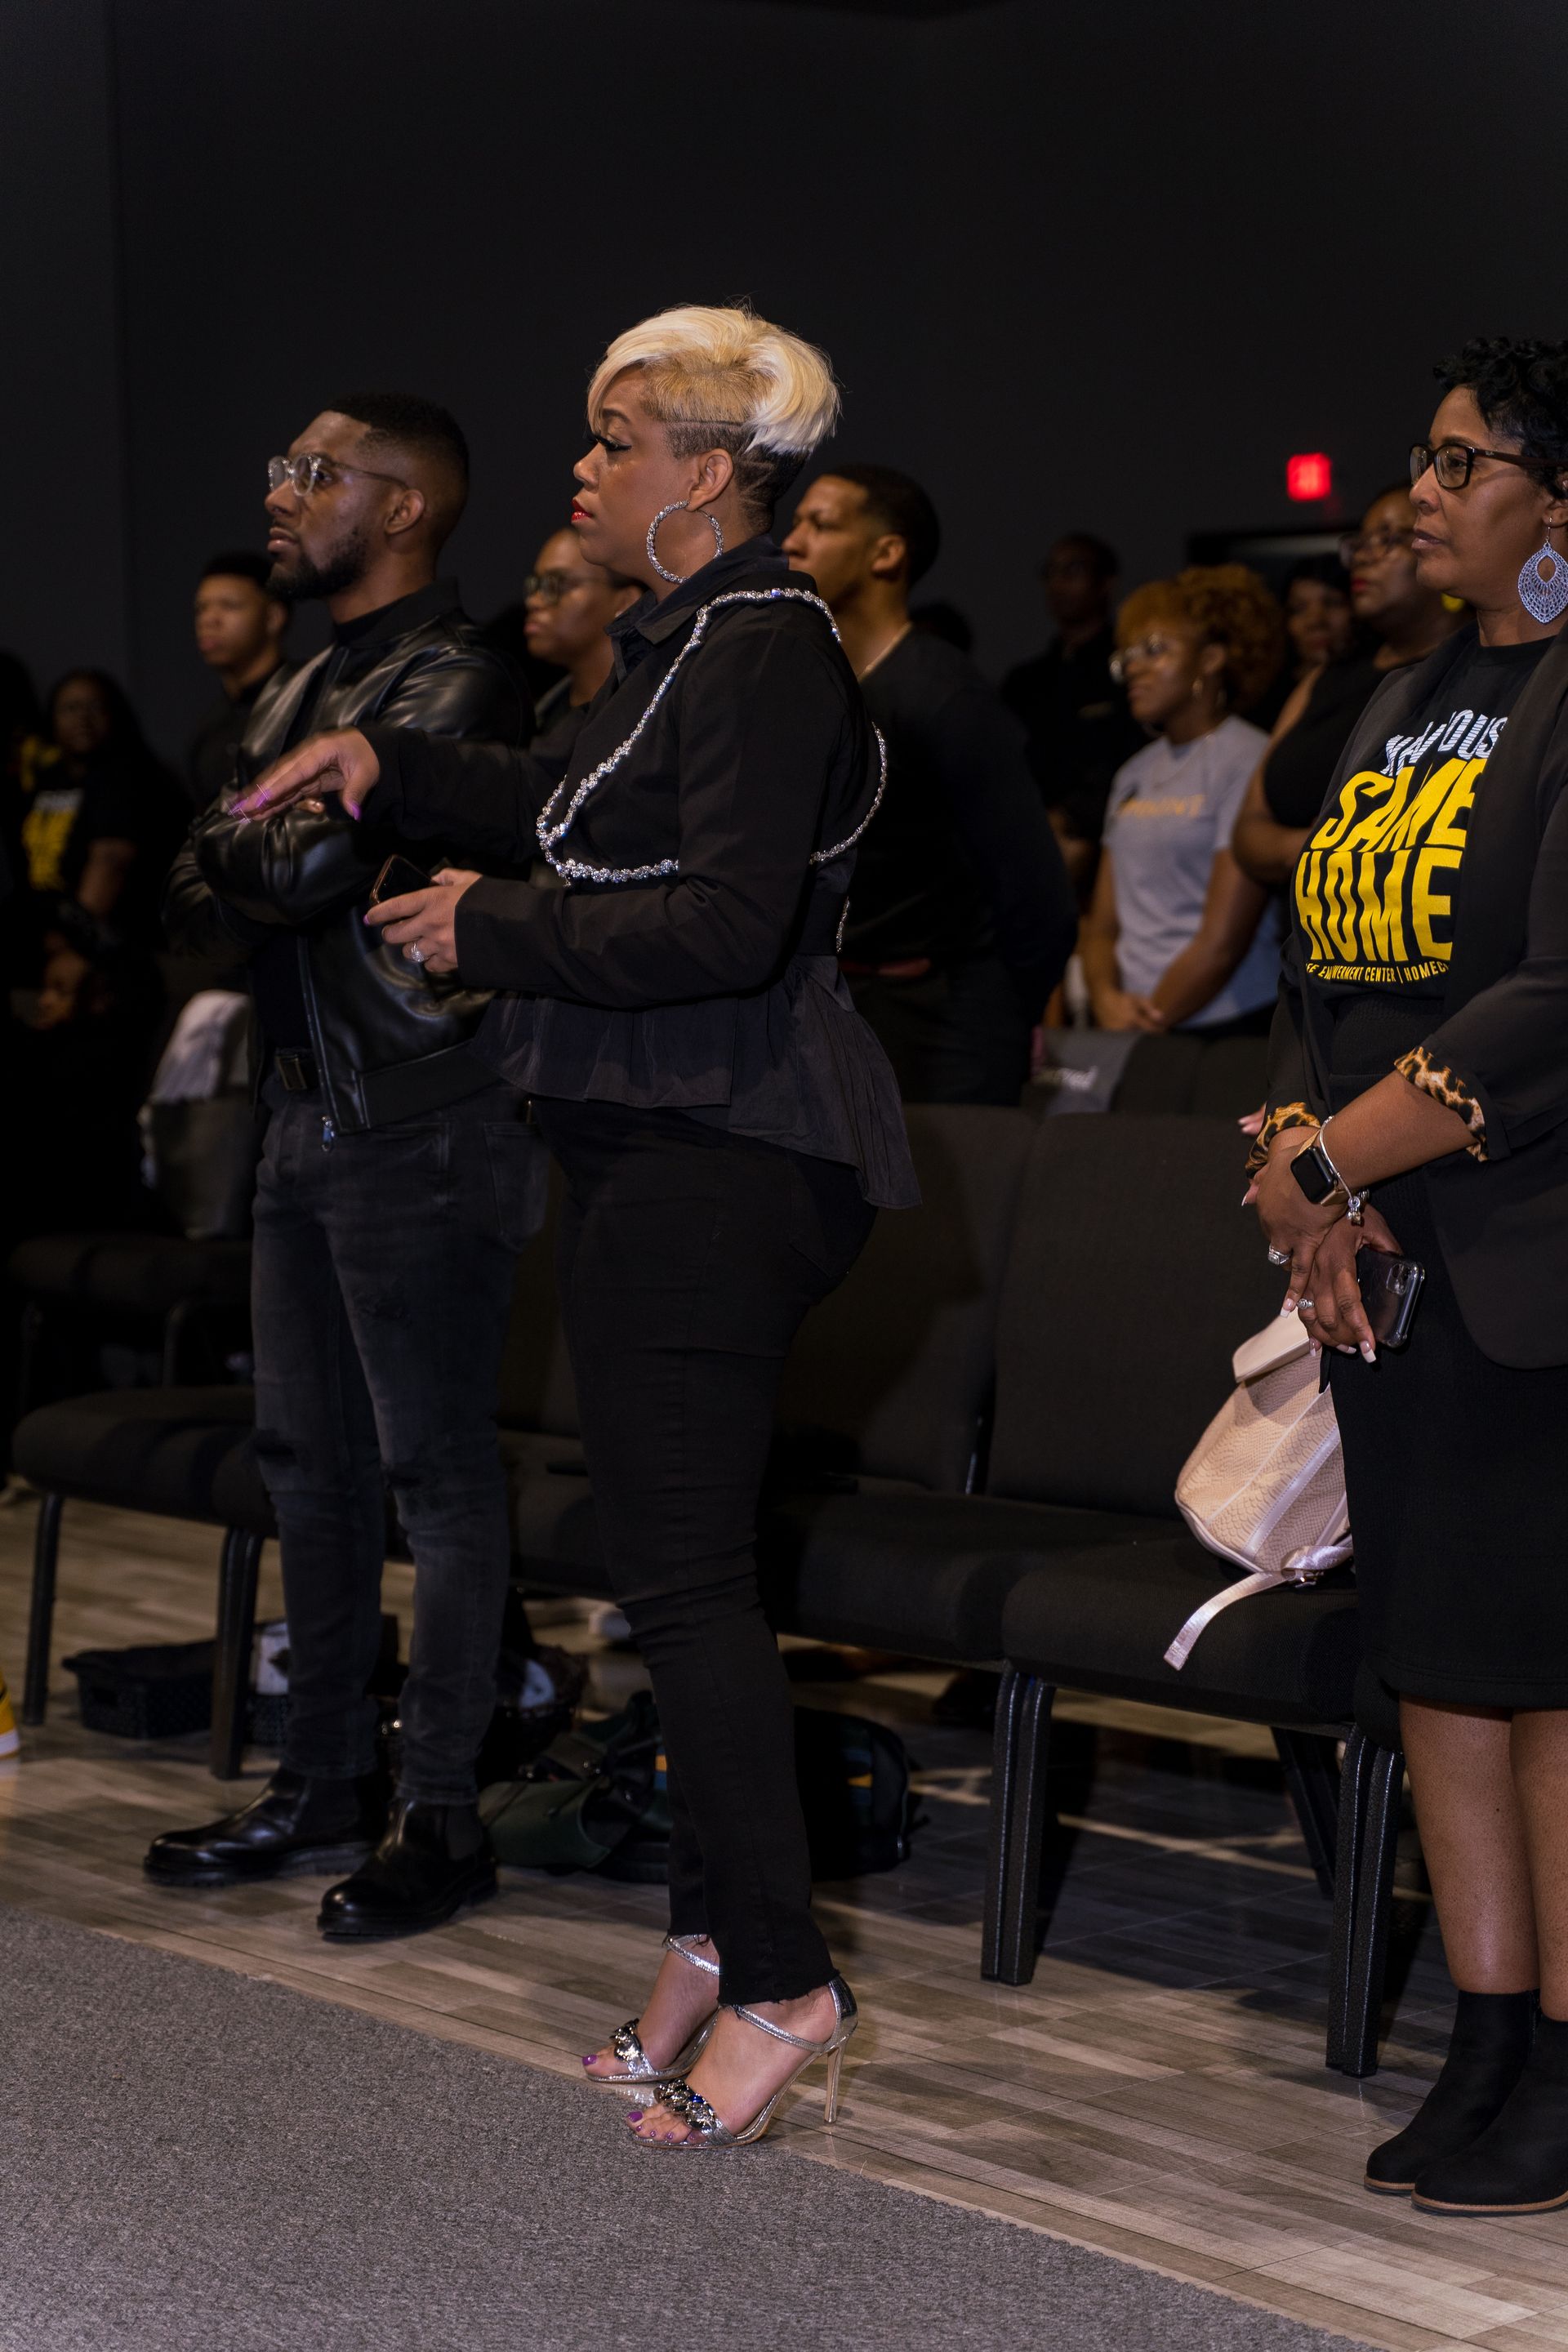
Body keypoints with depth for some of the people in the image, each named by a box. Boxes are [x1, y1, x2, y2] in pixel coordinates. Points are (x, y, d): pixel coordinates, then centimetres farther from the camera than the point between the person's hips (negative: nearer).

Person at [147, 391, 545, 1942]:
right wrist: (263, 887, -7)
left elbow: (314, 856, -24)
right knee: (307, 1462, 13)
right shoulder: (305, 692, 17)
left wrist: (232, 872, -4)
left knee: (436, 1472, -3)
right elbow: (196, 897, 13)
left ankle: (440, 1815, 3)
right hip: (309, 1115, 10)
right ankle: (324, 1786, 23)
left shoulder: (452, 683, -13)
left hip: (424, 1129, -9)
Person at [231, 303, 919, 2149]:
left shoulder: (764, 658, -15)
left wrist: (492, 932, -14)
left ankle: (780, 1978, -5)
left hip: (719, 1158, -10)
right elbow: (580, 820, 32)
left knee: (680, 1566, -9)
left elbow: (729, 925, -24)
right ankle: (717, 1935, 20)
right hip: (658, 1144, 10)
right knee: (679, 1557, 12)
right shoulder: (679, 644, 16)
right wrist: (389, 766, 24)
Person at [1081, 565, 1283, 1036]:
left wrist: (1146, 1026, -7)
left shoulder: (1246, 761, -7)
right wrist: (1107, 1000, -4)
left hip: (1227, 1033, -6)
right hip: (1131, 1026, 6)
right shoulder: (1136, 774, 16)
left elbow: (1223, 941, -12)